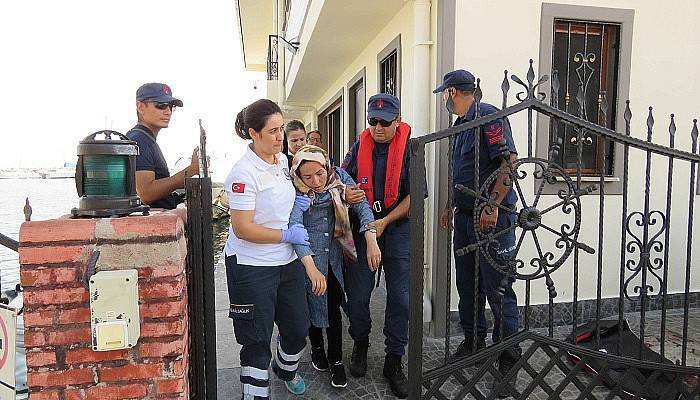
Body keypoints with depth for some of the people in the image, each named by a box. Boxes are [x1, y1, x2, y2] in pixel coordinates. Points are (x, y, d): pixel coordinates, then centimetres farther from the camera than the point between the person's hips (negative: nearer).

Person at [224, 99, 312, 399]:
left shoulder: (282, 160, 5)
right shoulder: (244, 173, -20)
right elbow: (242, 229, -23)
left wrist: (297, 199, 4)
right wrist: (287, 235, -16)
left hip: (287, 261, 8)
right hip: (252, 268, -7)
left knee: (298, 328, 19)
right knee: (256, 340, 7)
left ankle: (285, 369, 50)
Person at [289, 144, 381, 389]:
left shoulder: (338, 176, -10)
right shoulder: (295, 191, -20)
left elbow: (361, 205, -13)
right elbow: (295, 228, -32)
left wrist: (372, 242, -25)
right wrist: (311, 268, -42)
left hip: (334, 254, 2)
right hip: (307, 255, -2)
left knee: (334, 307, 6)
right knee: (313, 303, 10)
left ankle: (336, 361, 22)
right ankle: (316, 347, 38)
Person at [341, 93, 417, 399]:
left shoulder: (409, 148, -6)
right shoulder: (360, 146, 4)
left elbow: (414, 195, -8)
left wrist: (385, 221, -14)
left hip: (398, 227, -2)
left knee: (400, 298, 1)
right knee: (357, 294, 4)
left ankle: (394, 361, 18)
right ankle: (360, 343, 31)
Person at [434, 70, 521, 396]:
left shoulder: (488, 116, -11)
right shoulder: (461, 124, 18)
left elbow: (510, 161, -21)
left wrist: (492, 207, -23)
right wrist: (451, 206, 23)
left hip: (492, 217, -9)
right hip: (466, 216, 10)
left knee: (498, 288, -2)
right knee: (467, 284, 15)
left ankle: (508, 356, 12)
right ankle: (474, 341, 30)